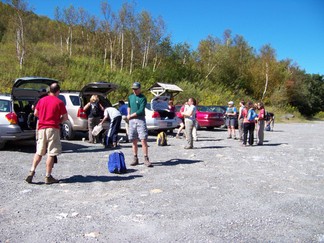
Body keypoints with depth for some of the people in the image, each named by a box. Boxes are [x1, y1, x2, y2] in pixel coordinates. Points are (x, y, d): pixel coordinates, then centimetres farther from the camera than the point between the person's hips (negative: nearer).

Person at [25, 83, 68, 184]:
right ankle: (48, 177, 2)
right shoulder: (59, 102, -6)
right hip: (53, 128, -5)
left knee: (39, 152, 15)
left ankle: (32, 171, 4)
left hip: (41, 128, 5)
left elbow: (35, 113, 15)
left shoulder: (42, 100, 9)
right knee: (51, 153, -1)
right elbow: (65, 117, -4)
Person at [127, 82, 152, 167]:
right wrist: (128, 114, 12)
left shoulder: (143, 98, -6)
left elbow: (141, 111, -14)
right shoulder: (130, 97, 13)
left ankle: (146, 159, -7)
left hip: (140, 120, -5)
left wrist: (131, 116, -8)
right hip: (132, 121, 6)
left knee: (143, 140, -11)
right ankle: (135, 159, 15)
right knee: (134, 141, 7)